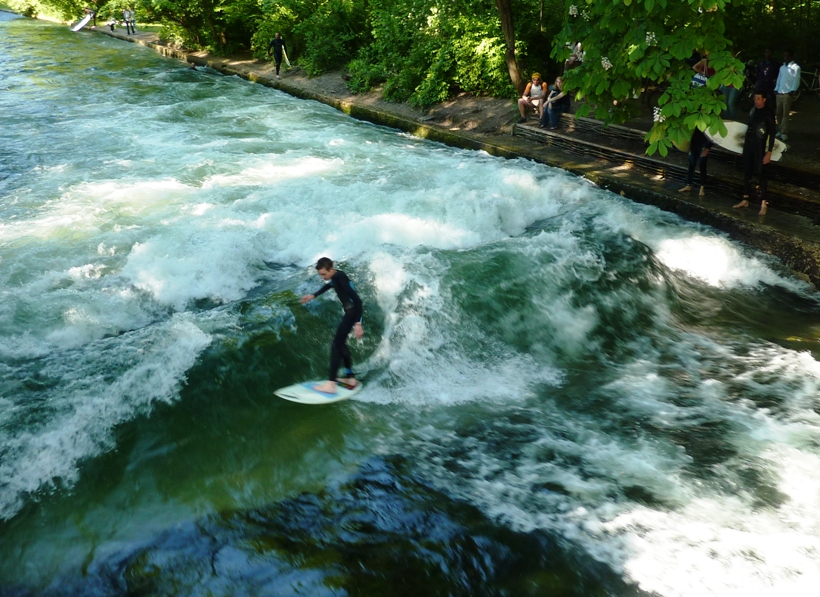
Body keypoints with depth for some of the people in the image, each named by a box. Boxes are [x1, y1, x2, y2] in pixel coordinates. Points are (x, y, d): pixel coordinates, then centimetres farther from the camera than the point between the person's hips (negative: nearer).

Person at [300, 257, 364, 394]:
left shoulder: (341, 278, -23)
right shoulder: (334, 277, 6)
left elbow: (357, 300, -28)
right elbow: (328, 286, 33)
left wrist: (358, 323, -33)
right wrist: (313, 296, 41)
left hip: (353, 313, -10)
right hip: (349, 312, 10)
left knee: (336, 345, -15)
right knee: (341, 343, 19)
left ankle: (331, 384, -19)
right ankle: (350, 378, 27)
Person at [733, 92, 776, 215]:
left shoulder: (768, 114, -10)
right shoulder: (753, 110, 7)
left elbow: (772, 134, -10)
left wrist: (769, 152, -15)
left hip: (759, 147, -6)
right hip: (748, 145, 6)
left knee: (760, 174, -6)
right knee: (747, 173, 11)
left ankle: (764, 203, -5)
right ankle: (745, 200, 19)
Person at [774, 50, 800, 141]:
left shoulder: (795, 67, -1)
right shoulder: (782, 67, 19)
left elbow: (796, 80, -7)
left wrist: (793, 90, -17)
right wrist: (776, 89, 7)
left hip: (788, 93, -6)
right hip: (779, 93, 6)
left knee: (785, 114, -8)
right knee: (778, 113, 7)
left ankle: (784, 133, -7)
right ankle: (780, 131, 17)